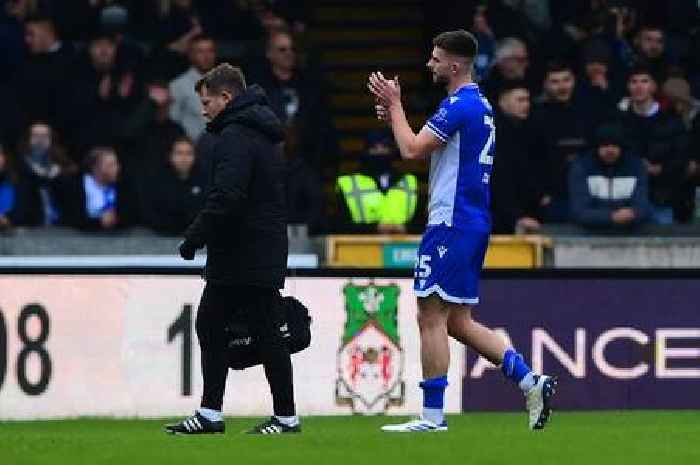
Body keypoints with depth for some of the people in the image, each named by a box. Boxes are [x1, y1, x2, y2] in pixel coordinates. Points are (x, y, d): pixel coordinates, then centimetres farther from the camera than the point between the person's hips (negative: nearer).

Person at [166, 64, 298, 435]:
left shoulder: (235, 137, -16)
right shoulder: (261, 134, 18)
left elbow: (226, 197, -27)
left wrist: (195, 235, -19)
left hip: (246, 258, -11)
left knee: (266, 333, -4)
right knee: (210, 326, 14)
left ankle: (286, 417, 1)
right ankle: (210, 414, 15)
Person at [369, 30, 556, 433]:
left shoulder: (459, 106, -15)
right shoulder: (481, 105, 17)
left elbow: (412, 150, -15)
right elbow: (430, 148, 26)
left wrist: (395, 105, -3)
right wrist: (396, 118, 16)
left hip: (452, 224, -10)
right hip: (475, 222, 10)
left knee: (431, 316, -5)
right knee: (458, 321, 13)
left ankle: (433, 415, -4)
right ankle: (531, 381, 5)